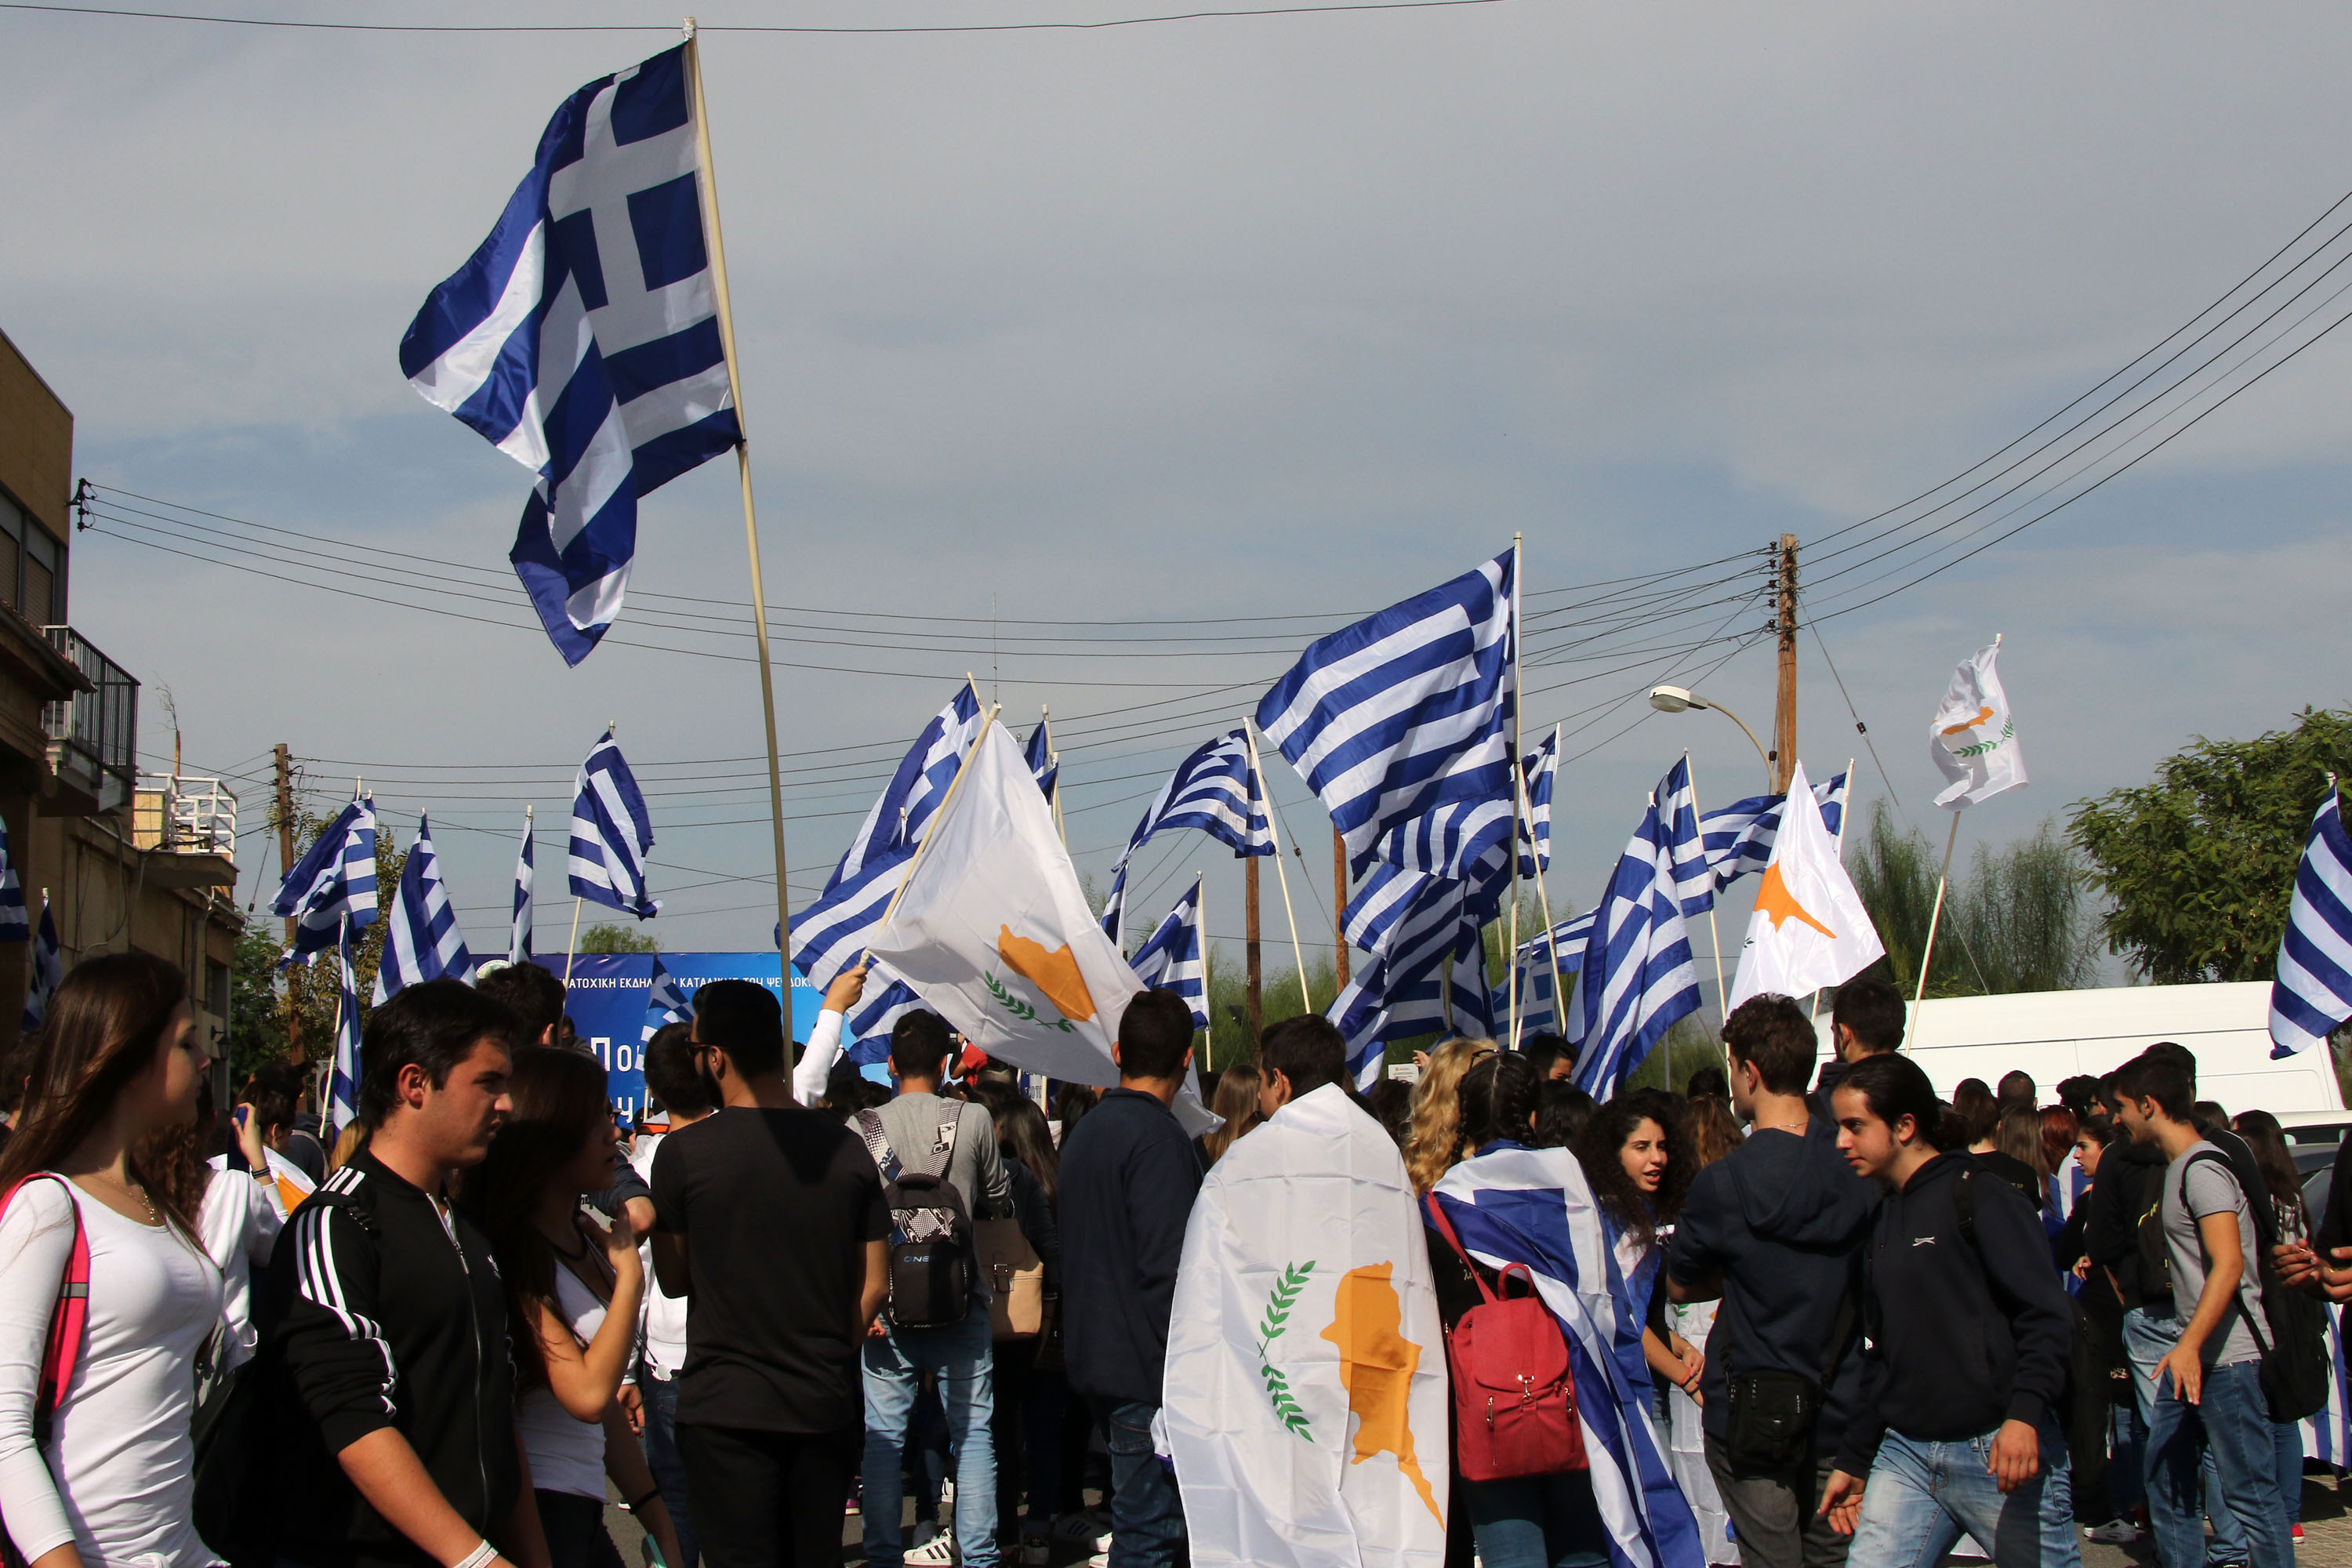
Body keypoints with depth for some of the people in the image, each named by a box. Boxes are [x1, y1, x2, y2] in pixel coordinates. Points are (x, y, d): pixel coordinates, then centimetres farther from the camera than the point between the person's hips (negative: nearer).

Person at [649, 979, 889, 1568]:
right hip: (827, 1404, 4)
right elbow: (875, 1285, 3)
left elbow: (674, 1279, 2)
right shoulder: (845, 1148, 1)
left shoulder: (683, 1153, -9)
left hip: (726, 1408, -3)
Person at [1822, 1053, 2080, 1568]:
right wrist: (1852, 1461, 20)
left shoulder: (1979, 1196, -7)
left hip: (2000, 1453, -7)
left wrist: (2024, 1414, -27)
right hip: (1905, 1457, 7)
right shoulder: (1881, 1220, 16)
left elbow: (2048, 1317, -14)